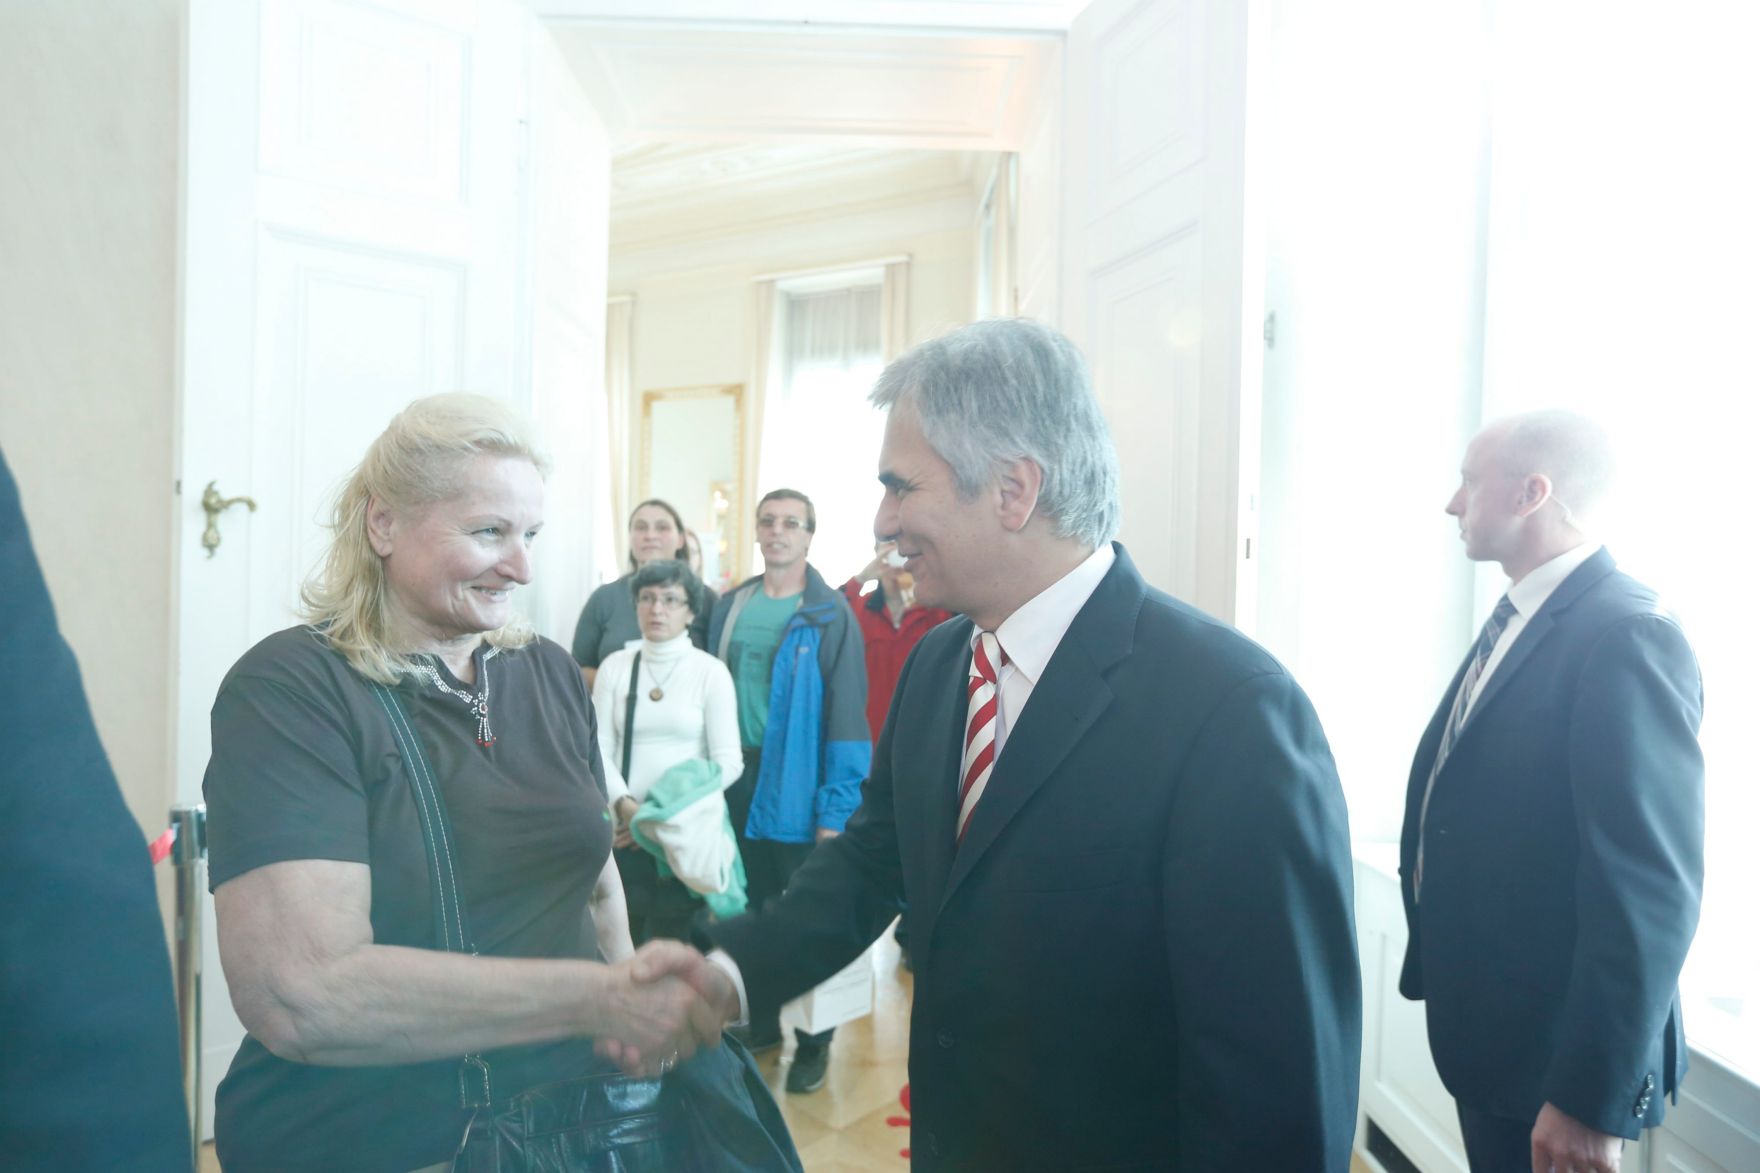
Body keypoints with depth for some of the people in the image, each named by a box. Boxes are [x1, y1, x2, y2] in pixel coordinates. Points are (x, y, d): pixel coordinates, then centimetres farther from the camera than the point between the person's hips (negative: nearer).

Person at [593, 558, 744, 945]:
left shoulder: (710, 671, -1)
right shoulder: (615, 666, 4)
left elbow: (728, 762, -5)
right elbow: (599, 748, 1)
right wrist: (624, 804, -15)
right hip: (626, 834, 2)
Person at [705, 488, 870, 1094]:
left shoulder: (829, 614, -9)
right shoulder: (731, 605, 6)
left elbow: (845, 713, -13)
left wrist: (835, 809, -16)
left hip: (797, 782, -5)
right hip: (737, 777, 5)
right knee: (750, 905, 17)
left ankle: (813, 1040, 24)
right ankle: (761, 1022, 35)